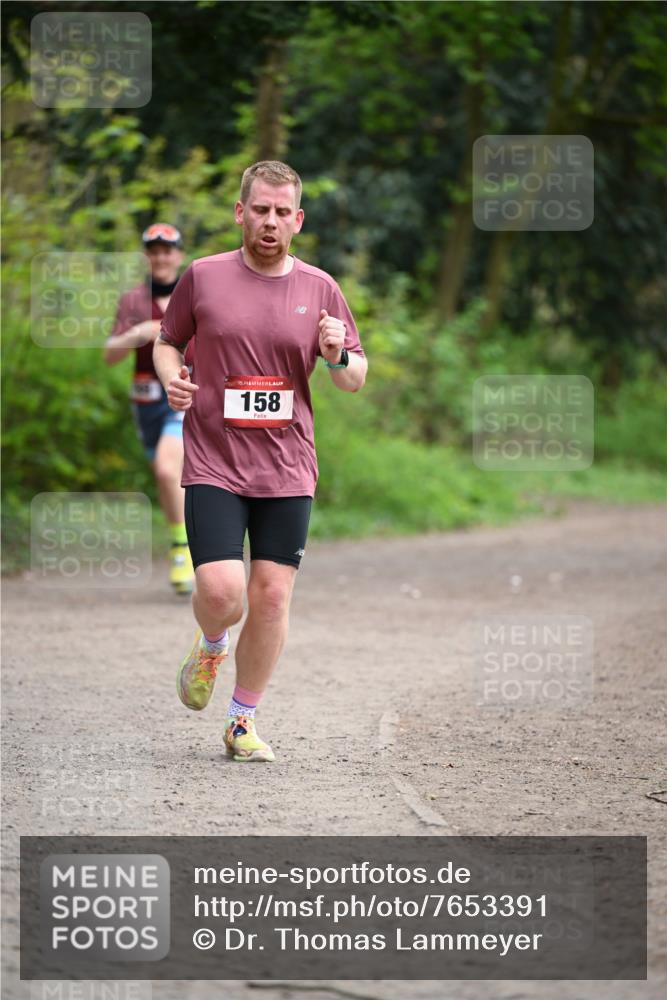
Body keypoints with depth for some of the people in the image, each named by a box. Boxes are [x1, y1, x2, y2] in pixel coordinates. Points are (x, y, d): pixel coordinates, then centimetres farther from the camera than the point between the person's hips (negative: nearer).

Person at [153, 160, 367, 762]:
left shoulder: (320, 289, 5)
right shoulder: (203, 277, 2)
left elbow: (357, 379, 12)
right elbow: (168, 341, 16)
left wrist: (339, 356, -11)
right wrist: (171, 378, -6)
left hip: (287, 469, 2)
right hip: (213, 464, -2)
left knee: (272, 596, 0)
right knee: (220, 590, -15)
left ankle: (244, 720, 17)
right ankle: (211, 647, 22)